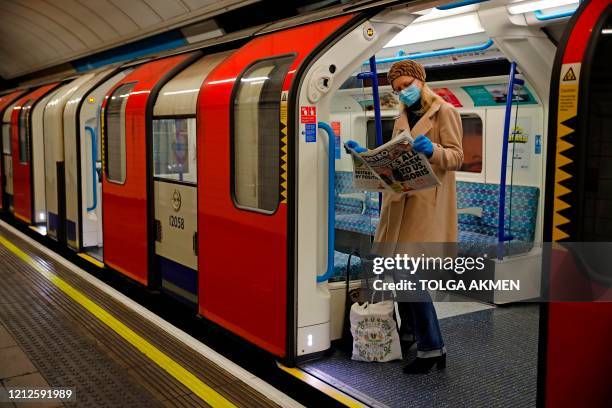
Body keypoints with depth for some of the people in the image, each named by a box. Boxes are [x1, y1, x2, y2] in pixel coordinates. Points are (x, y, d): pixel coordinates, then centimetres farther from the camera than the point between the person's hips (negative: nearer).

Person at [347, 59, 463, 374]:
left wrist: (432, 149, -27)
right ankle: (408, 334, 29)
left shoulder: (444, 112, -2)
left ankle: (431, 348, -2)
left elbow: (456, 157, -9)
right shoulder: (403, 117, 19)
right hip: (400, 202, 8)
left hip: (426, 204, -7)